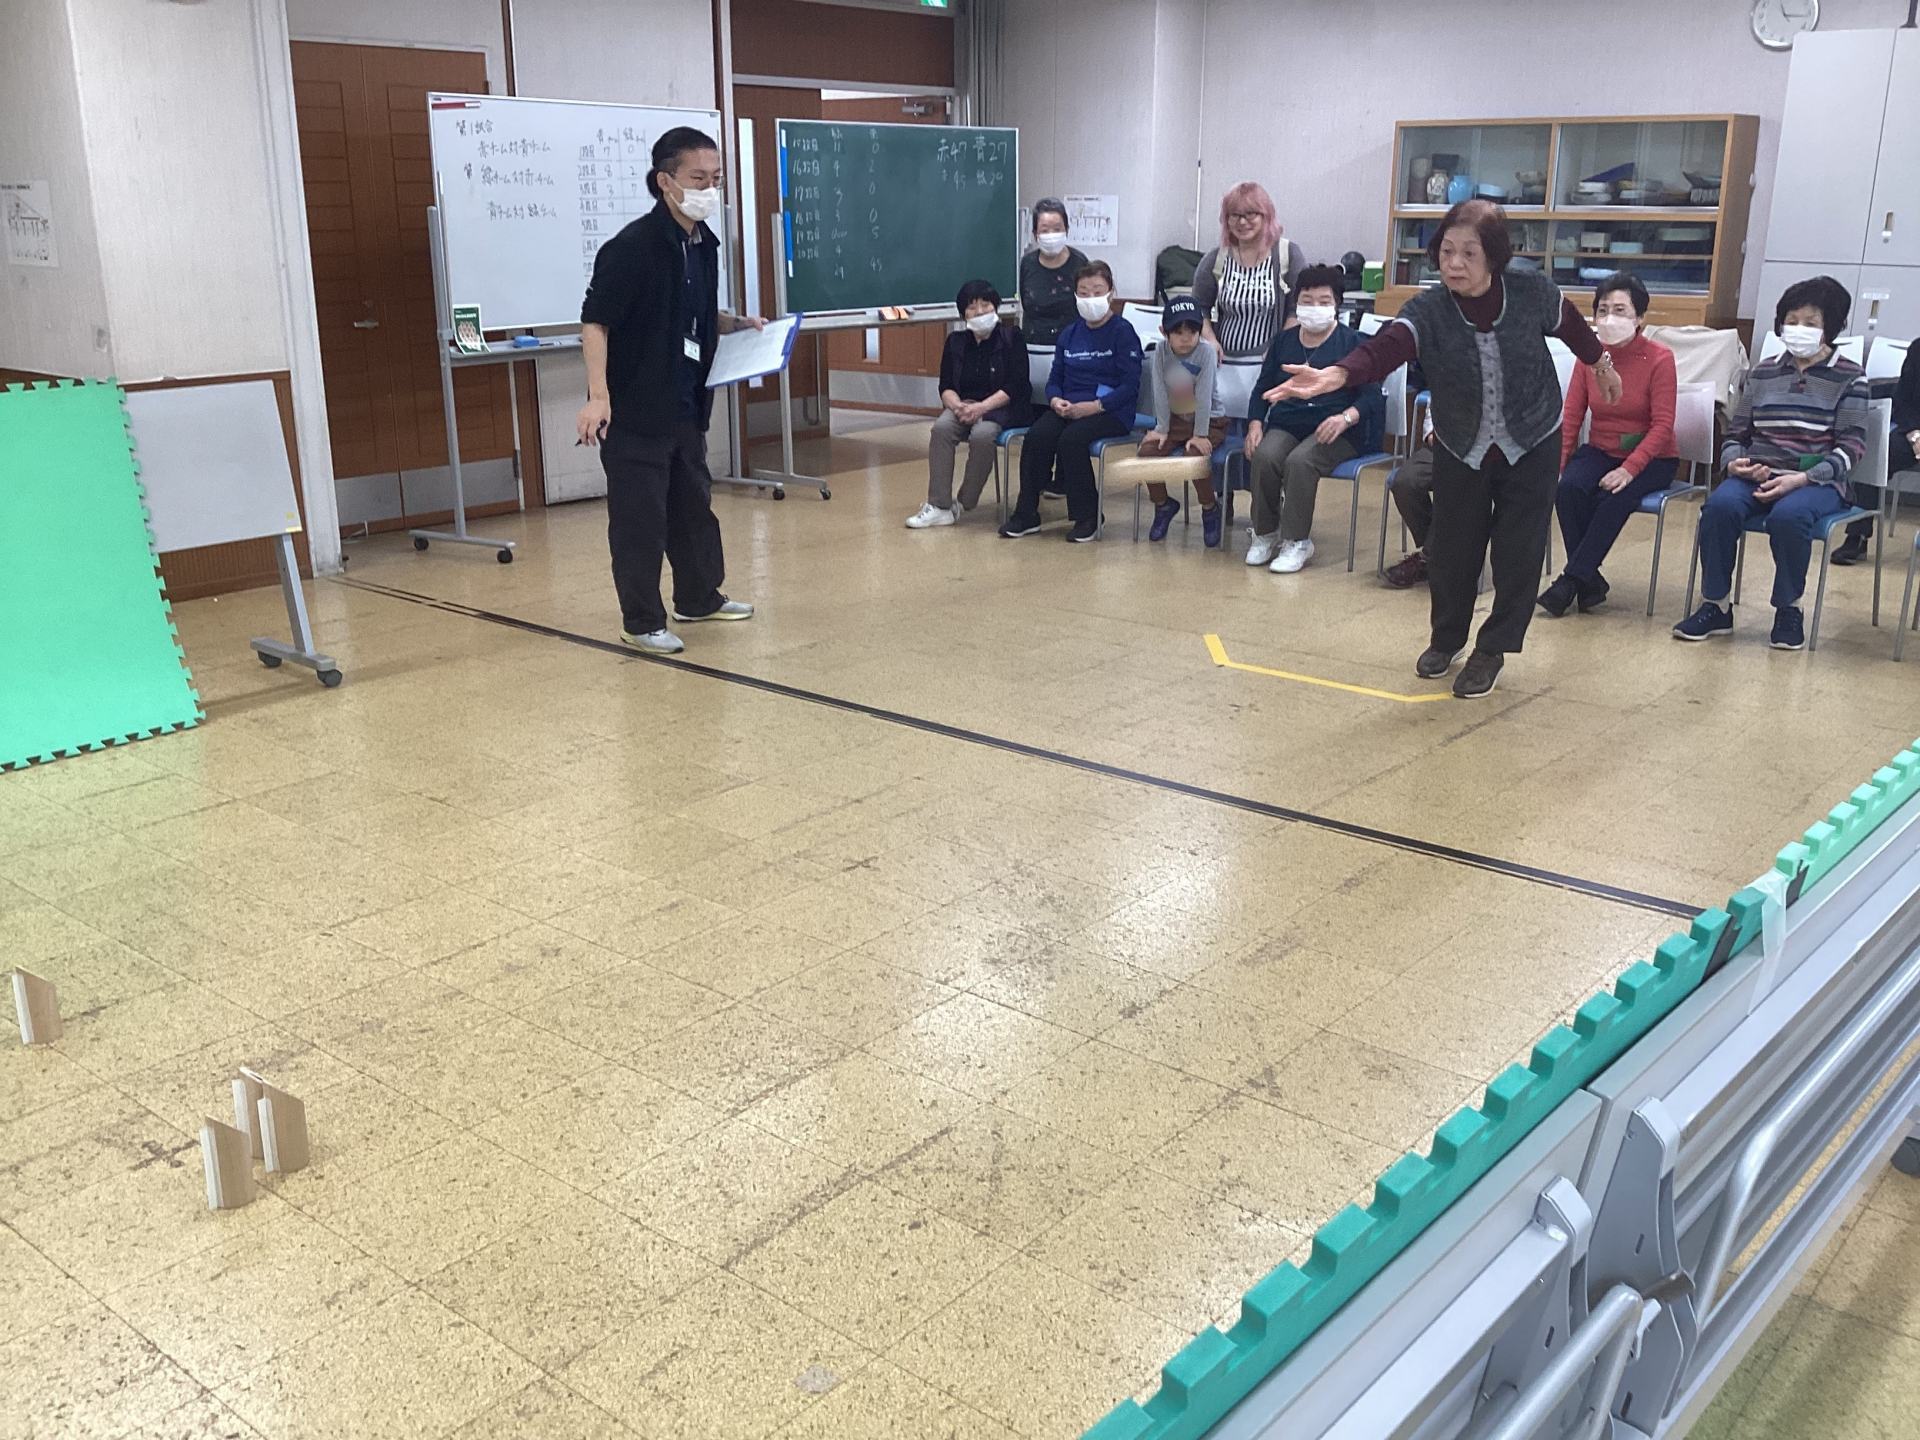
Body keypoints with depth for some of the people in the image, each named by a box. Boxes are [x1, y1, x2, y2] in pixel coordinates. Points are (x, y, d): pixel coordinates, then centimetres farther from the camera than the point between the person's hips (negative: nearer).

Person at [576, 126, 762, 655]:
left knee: (694, 503, 19)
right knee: (639, 517, 0)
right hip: (635, 409, -8)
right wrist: (598, 396, -25)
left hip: (686, 407, 8)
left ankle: (700, 598, 35)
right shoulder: (631, 247, -17)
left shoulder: (704, 245, 8)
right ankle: (641, 622, 11)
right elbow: (595, 320, -18)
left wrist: (739, 324, 5)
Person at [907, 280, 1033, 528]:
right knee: (942, 427, -28)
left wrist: (980, 408, -22)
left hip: (1003, 407, -4)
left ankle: (964, 504, -19)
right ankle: (939, 506, -29)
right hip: (965, 404, 4)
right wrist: (957, 405, -17)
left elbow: (1015, 386, -11)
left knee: (982, 434, -35)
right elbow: (946, 387, 6)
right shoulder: (956, 342, 10)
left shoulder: (1011, 338, -3)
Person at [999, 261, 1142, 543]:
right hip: (1067, 408, 5)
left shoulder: (1122, 332, -2)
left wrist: (1094, 406, -20)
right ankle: (1026, 514, -14)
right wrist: (1056, 400, -8)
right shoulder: (1069, 334, 15)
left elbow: (1130, 386, -10)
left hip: (1111, 411, -5)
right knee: (1036, 436, -24)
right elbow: (1055, 379, 15)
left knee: (1071, 439, -32)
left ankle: (1087, 517, -16)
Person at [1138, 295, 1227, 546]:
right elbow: (1160, 393, -9)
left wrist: (1199, 434, -23)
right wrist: (1161, 429, -15)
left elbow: (1204, 394, -21)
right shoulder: (1161, 354, -7)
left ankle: (1210, 509, -5)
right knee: (1148, 449, -18)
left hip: (1210, 419, -4)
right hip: (1176, 419, 4)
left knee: (1195, 453, -30)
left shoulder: (1206, 351, -18)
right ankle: (1162, 505, 5)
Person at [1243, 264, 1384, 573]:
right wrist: (1255, 424, -1)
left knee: (1299, 461, -34)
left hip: (1337, 429, -4)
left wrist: (1345, 418, -22)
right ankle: (1265, 535, -14)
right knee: (1265, 456, -29)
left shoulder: (1352, 343, 6)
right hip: (1287, 424, 4)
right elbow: (1263, 388, 18)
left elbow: (1371, 395, -2)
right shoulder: (1283, 341, 18)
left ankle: (1297, 541, -23)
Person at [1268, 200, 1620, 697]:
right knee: (1451, 549, 7)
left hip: (1532, 446, 0)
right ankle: (1447, 638, 32)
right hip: (1460, 449, 1)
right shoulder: (1427, 311, -24)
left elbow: (1570, 325, 1)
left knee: (1517, 553, 2)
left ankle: (1493, 648, 21)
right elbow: (1386, 348, -43)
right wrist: (1337, 375, -64)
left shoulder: (1531, 290, -21)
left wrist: (1601, 364, 19)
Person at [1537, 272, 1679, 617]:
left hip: (1650, 458, -3)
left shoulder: (1659, 359, -11)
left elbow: (1662, 425, -15)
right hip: (1600, 451, 4)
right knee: (1568, 488, -28)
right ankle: (1590, 583, -19)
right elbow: (1571, 417, -1)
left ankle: (1571, 581, -22)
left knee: (1615, 499, -33)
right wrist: (1557, 464, -14)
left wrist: (1629, 469, -27)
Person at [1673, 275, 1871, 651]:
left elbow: (1850, 447, -3)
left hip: (1818, 481, -3)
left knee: (1788, 515, -37)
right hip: (1757, 474, 3)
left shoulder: (1849, 378, 5)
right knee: (1719, 505, -31)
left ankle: (1788, 609, -16)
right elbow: (1736, 433, 17)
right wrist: (1734, 462, -8)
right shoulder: (1763, 373, 16)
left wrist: (1802, 478, -19)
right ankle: (1715, 606, -20)